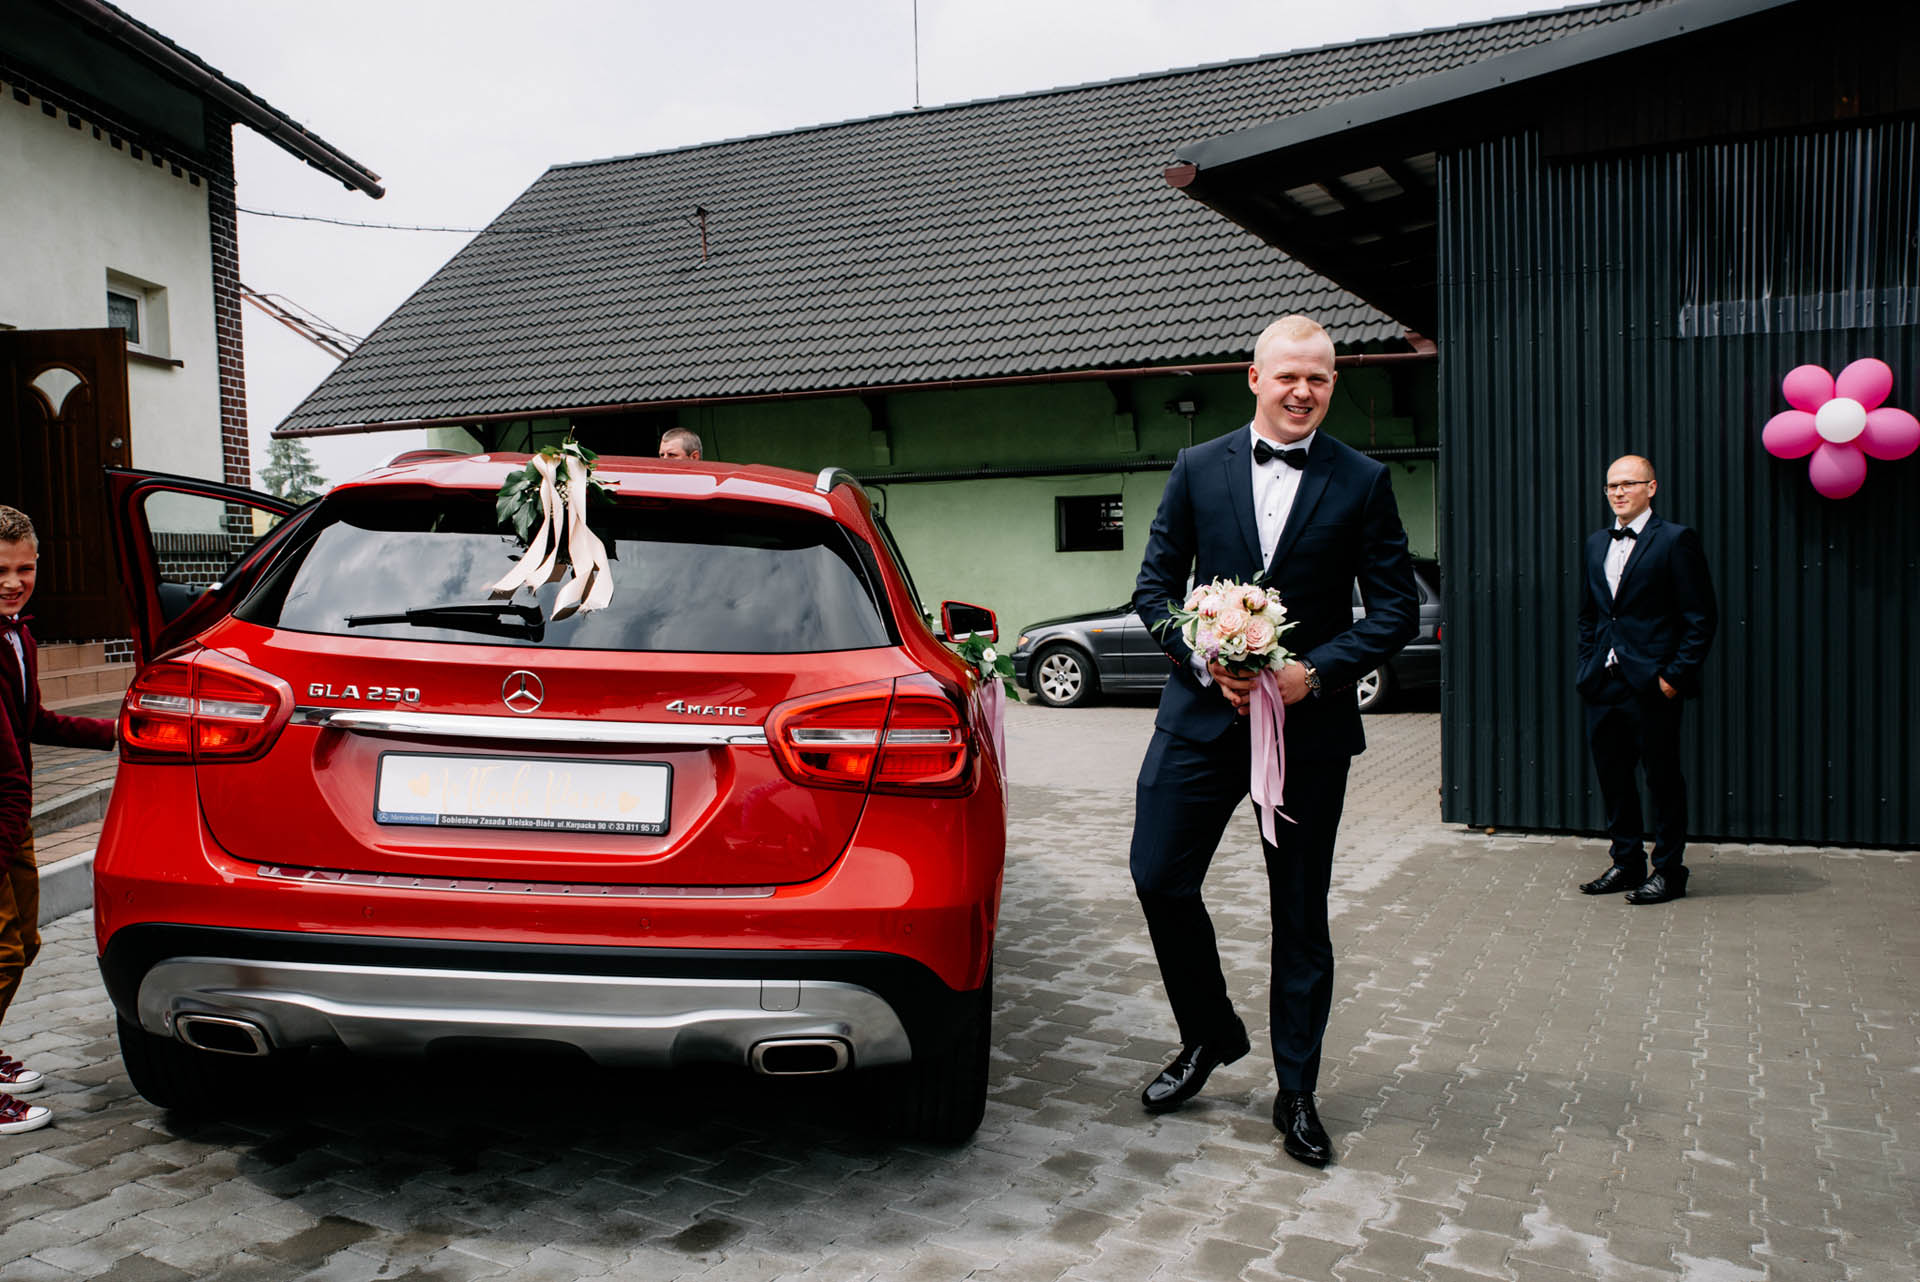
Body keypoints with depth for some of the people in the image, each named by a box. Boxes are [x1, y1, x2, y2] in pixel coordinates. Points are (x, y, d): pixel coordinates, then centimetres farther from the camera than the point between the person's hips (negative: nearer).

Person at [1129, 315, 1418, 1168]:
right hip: (1203, 711, 2)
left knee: (1301, 911, 7)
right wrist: (1205, 664, -12)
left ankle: (1296, 1092, 23)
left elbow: (1396, 609, -1)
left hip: (1309, 721, -1)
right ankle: (1210, 1034, 25)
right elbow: (1155, 586, 4)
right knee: (1160, 879, -1)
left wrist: (1315, 671, -16)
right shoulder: (1197, 470, 4)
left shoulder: (1362, 482, 1)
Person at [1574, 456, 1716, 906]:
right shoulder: (1596, 543, 14)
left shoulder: (1675, 540, -6)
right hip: (1604, 684, 6)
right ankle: (1626, 863, 25)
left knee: (1663, 779, 2)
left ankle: (1668, 872, 13)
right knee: (1612, 776, 12)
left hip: (1652, 686, -6)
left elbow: (1701, 618, -8)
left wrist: (1675, 675, -13)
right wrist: (1588, 665, 11)